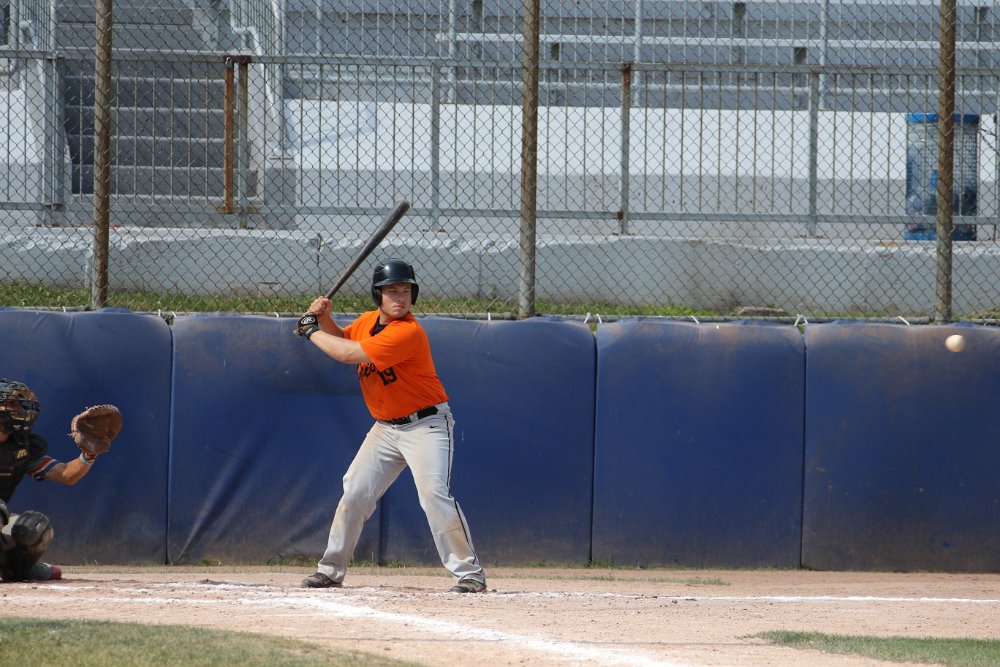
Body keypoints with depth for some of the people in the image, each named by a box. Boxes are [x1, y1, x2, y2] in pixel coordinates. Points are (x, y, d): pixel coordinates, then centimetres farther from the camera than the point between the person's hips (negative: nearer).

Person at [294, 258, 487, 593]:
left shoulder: (409, 333, -25)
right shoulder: (368, 321, 2)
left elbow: (349, 354, -26)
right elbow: (341, 340, 23)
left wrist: (311, 331, -11)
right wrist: (324, 320, 1)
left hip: (426, 424, -8)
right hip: (386, 427, 8)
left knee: (434, 495, -21)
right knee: (354, 495, 7)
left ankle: (469, 573, -16)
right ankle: (330, 570, 18)